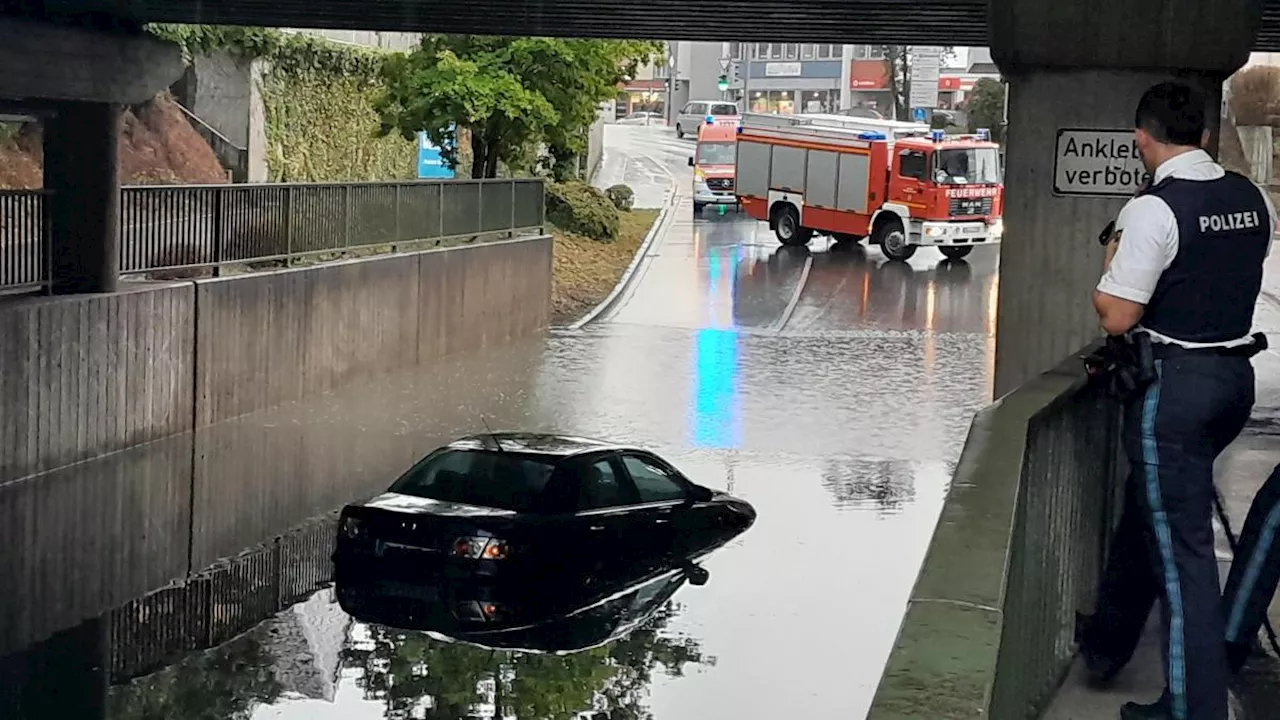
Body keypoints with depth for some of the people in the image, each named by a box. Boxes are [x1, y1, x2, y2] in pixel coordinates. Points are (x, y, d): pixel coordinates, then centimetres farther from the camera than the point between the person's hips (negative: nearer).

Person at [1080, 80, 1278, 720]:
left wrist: (1111, 264, 1)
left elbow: (1115, 317, -17)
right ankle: (1106, 643, 39)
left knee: (1180, 544, -2)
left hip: (1174, 385, -8)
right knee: (1149, 507, 24)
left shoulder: (1153, 210, -18)